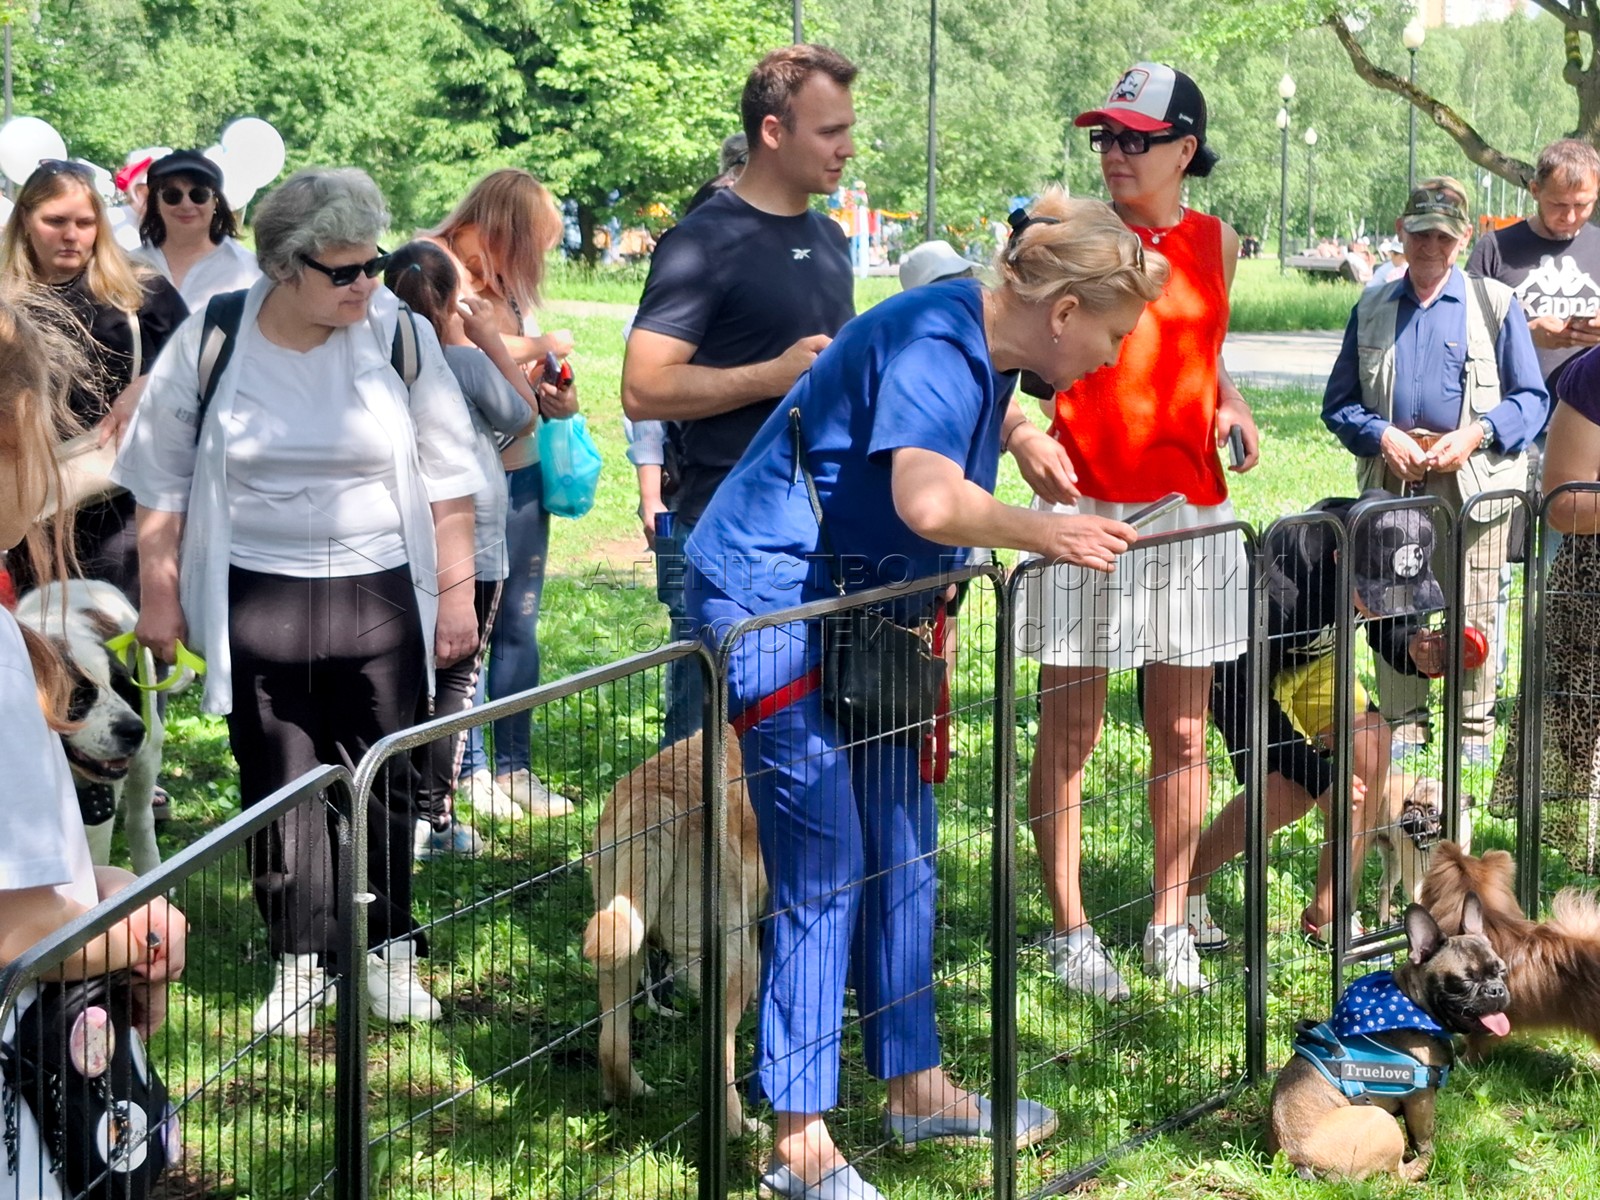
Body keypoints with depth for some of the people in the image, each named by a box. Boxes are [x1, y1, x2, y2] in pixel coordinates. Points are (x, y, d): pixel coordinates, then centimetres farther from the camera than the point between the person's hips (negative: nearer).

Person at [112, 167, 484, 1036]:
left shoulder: (399, 335, -5)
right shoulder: (211, 341, -5)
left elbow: (448, 475, 2)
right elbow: (161, 478, 4)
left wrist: (455, 592, 0)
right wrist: (159, 598, 4)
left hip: (378, 598, 0)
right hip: (256, 600, 0)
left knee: (383, 785, 6)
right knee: (277, 789, 5)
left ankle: (390, 950, 21)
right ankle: (299, 961, 16)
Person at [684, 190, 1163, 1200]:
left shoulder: (985, 346, 7)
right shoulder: (934, 346, -23)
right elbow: (930, 502, -40)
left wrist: (1020, 433, 15)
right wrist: (1044, 534, -25)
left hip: (861, 606, 10)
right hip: (774, 602, -10)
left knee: (900, 849, 14)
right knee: (823, 871, -9)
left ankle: (917, 1087, 26)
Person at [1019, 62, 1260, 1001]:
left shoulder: (1216, 244, 8)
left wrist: (1231, 403, 7)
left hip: (1189, 507, 4)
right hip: (1085, 508, -4)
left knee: (1182, 735, 9)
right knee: (1069, 732, 1)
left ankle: (1172, 924, 20)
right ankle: (1070, 931, 11)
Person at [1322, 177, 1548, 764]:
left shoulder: (1497, 304, 7)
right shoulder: (1372, 308, 13)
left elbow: (1531, 398, 5)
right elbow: (1339, 402, 13)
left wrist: (1477, 433, -12)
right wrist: (1380, 435, -7)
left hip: (1473, 482, -2)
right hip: (1392, 481, 2)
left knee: (1472, 614, -1)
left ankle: (1474, 732, 11)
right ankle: (1401, 730, 14)